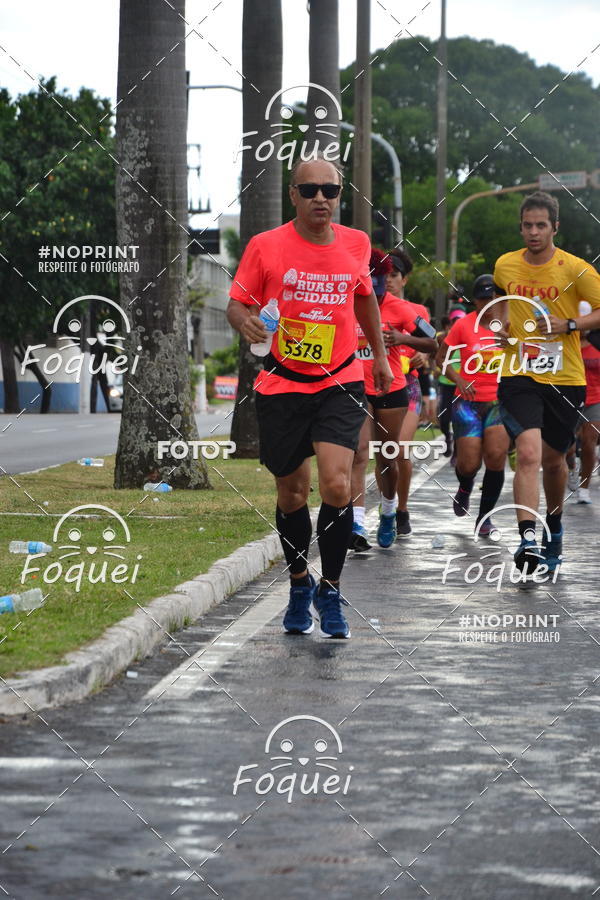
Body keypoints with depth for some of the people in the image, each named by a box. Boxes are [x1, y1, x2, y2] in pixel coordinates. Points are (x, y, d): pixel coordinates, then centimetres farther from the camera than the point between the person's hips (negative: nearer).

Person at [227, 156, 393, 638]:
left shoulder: (356, 244, 2)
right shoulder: (266, 246, -6)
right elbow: (237, 302, -1)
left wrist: (380, 355, 25)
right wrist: (246, 323, -24)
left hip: (340, 383, 0)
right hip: (282, 384, 0)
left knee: (336, 486, -17)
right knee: (292, 494, 8)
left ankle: (330, 590, 2)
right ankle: (300, 585, 32)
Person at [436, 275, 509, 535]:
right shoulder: (464, 325, -2)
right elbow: (441, 358, 4)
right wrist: (459, 380, -11)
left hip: (500, 400, 1)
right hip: (469, 400, -1)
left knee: (496, 455, -18)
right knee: (469, 464, -8)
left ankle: (484, 517, -1)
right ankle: (465, 487, 32)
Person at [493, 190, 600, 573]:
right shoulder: (505, 266, 4)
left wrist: (568, 325, -15)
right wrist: (501, 329, 7)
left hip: (565, 379, 0)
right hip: (519, 374, 0)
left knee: (553, 459, 13)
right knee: (528, 454, -20)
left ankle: (554, 528, 39)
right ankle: (528, 540, -26)